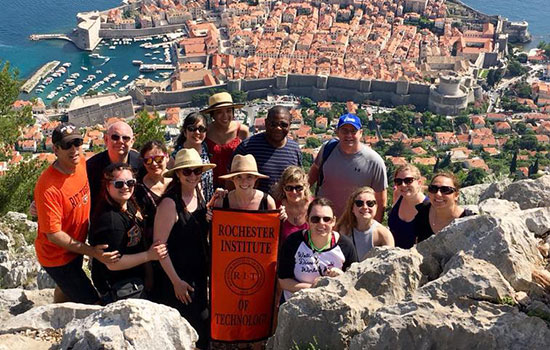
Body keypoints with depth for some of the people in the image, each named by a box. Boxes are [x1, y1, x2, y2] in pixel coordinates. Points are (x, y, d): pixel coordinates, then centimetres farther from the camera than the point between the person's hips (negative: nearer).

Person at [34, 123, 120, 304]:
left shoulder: (81, 162, -10)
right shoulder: (47, 187, -32)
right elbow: (53, 234, -27)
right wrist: (91, 252, -30)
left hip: (75, 247, 8)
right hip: (57, 257, -8)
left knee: (66, 291, 31)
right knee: (92, 304, -8)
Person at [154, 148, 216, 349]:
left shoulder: (198, 194, 2)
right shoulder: (170, 203, -20)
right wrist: (176, 281, -17)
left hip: (200, 275, 7)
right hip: (177, 278, -7)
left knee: (202, 326, 17)